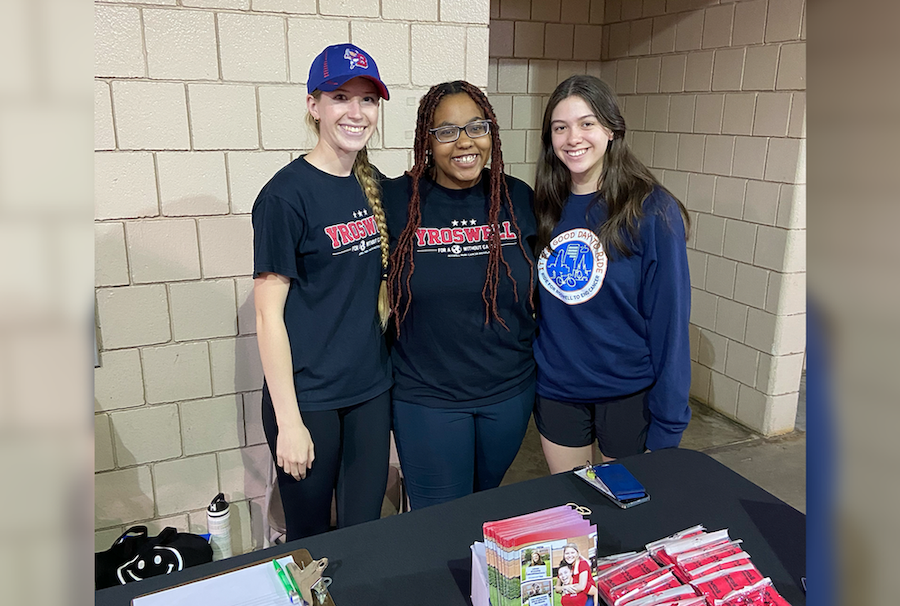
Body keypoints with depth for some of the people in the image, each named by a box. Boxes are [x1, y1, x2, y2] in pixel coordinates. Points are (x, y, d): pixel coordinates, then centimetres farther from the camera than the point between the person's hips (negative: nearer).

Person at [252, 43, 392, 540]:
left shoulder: (375, 186, 5)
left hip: (371, 388, 5)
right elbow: (269, 316, -14)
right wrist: (288, 421, -14)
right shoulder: (286, 195, -14)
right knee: (310, 535, 13)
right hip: (308, 397, -5)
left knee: (365, 528, 16)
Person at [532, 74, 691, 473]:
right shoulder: (545, 208, -1)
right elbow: (532, 304, 7)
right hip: (554, 391, 4)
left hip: (629, 395, -3)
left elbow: (669, 322, -12)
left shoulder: (652, 210, -13)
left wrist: (667, 427, -12)